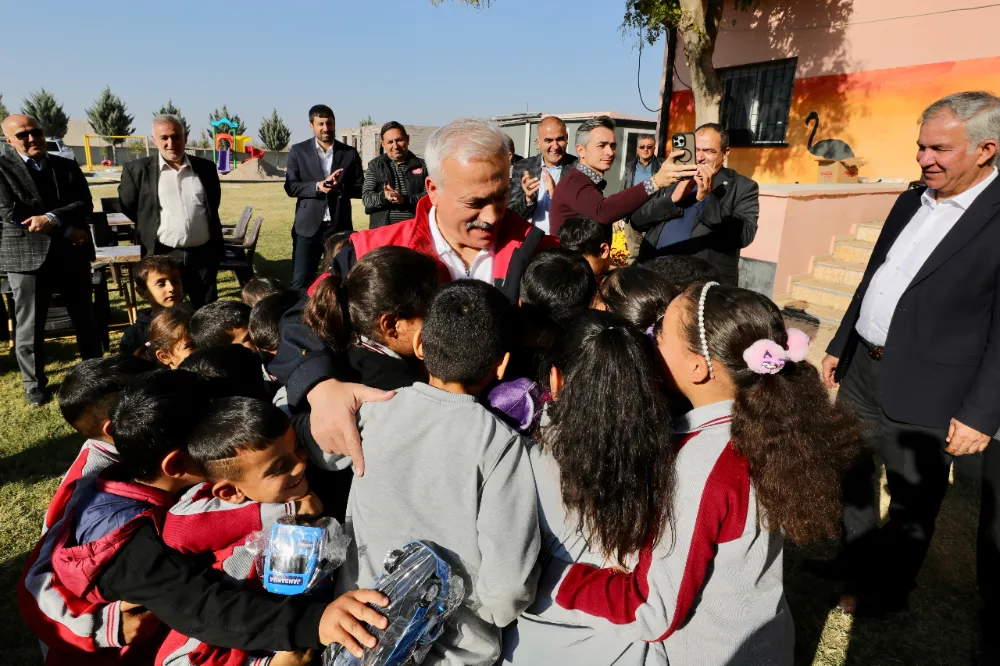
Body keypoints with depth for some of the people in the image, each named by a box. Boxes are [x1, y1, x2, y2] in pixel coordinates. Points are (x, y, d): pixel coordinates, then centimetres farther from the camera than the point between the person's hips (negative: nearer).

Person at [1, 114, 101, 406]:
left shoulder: (68, 167, 8)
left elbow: (85, 205, -4)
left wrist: (51, 218, -21)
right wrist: (66, 231, -14)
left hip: (72, 254, 3)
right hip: (28, 258, -3)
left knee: (85, 320, 13)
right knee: (30, 326, 5)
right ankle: (34, 385, 21)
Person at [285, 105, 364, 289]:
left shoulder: (350, 153, 7)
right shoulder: (298, 151, 5)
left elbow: (360, 188, 5)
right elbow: (290, 186, -1)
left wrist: (339, 187, -14)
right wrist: (317, 186, -18)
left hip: (340, 226, 1)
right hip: (308, 226, -1)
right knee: (301, 281, -1)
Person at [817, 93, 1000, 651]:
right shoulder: (912, 202, 7)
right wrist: (840, 346, 16)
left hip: (924, 392, -7)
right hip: (864, 369, 7)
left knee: (912, 497, 12)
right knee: (848, 471, 21)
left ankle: (885, 590, 34)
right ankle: (854, 558, 44)